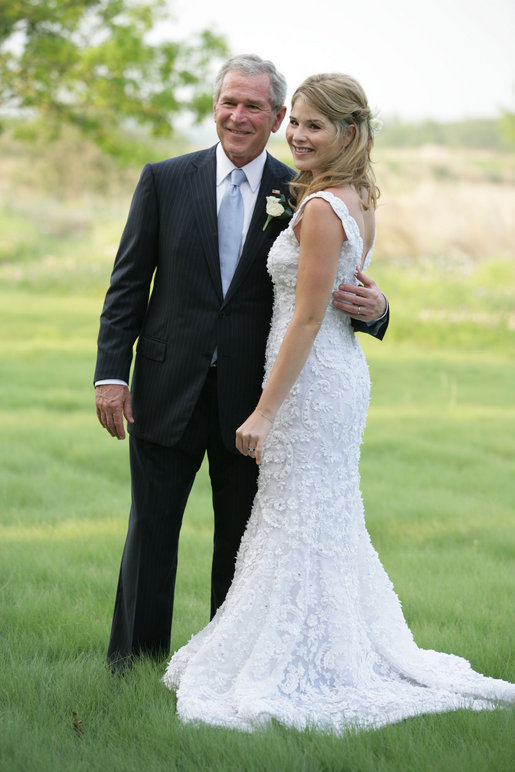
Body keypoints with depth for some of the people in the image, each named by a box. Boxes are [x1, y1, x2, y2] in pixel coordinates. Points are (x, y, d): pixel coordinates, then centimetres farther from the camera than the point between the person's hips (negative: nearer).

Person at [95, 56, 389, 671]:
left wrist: (371, 308, -20)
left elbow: (330, 290, 3)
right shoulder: (165, 180, 1)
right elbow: (128, 282, 2)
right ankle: (134, 663, 17)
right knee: (152, 529, 7)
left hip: (250, 396, 0)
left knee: (242, 538, 10)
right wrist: (111, 372, -6)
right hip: (169, 389, 0)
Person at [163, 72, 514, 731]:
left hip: (311, 378, -10)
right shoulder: (359, 199, 9)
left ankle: (297, 675, 8)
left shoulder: (321, 209, -19)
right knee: (329, 521, 17)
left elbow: (307, 318, -20)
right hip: (343, 371, 10)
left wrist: (265, 409, -18)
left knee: (299, 525, -1)